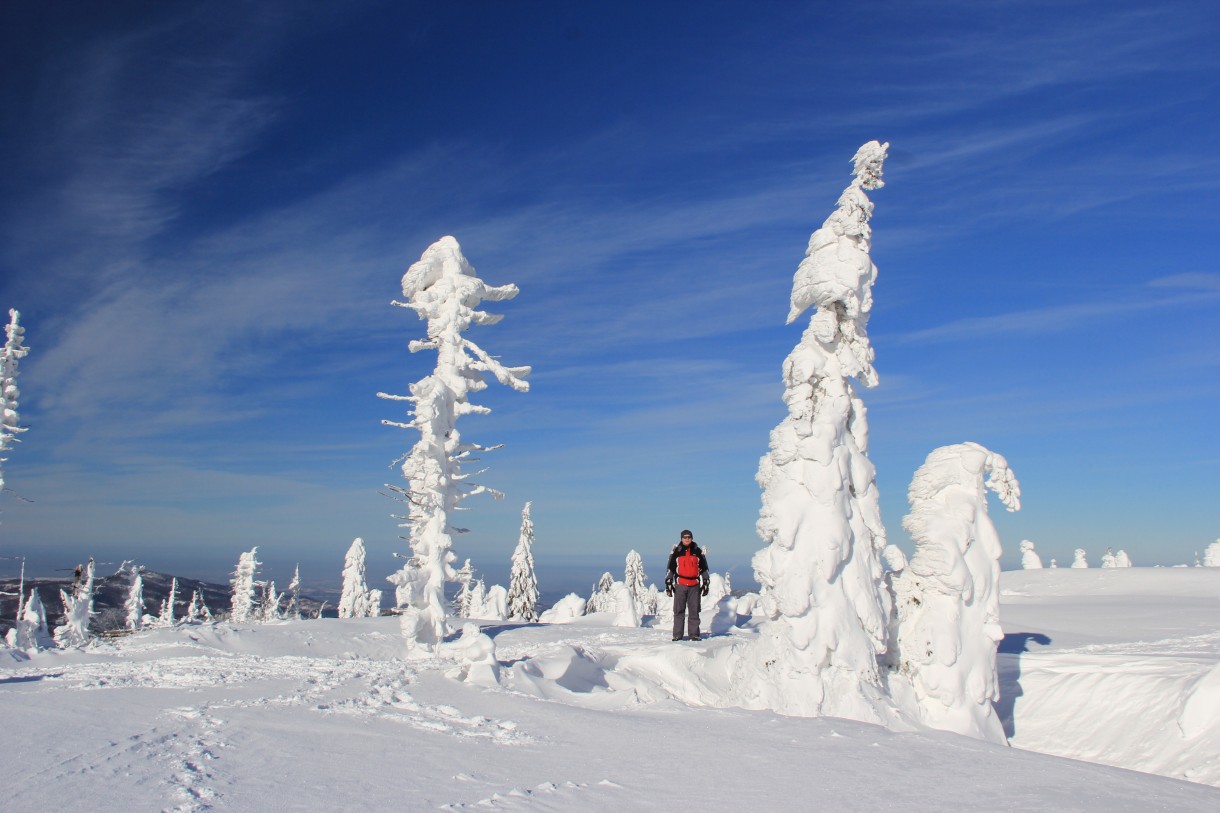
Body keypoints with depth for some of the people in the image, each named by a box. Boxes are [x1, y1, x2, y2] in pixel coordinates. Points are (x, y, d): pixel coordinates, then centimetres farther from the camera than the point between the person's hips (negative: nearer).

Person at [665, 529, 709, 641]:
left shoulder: (698, 552, 9)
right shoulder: (676, 552, 5)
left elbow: (704, 569, 15)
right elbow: (670, 569, 7)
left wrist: (706, 584, 12)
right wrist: (668, 584, 2)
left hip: (695, 585, 1)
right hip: (680, 585, -1)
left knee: (694, 611, 4)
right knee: (678, 611, -1)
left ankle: (694, 634, 10)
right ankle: (677, 635, 3)